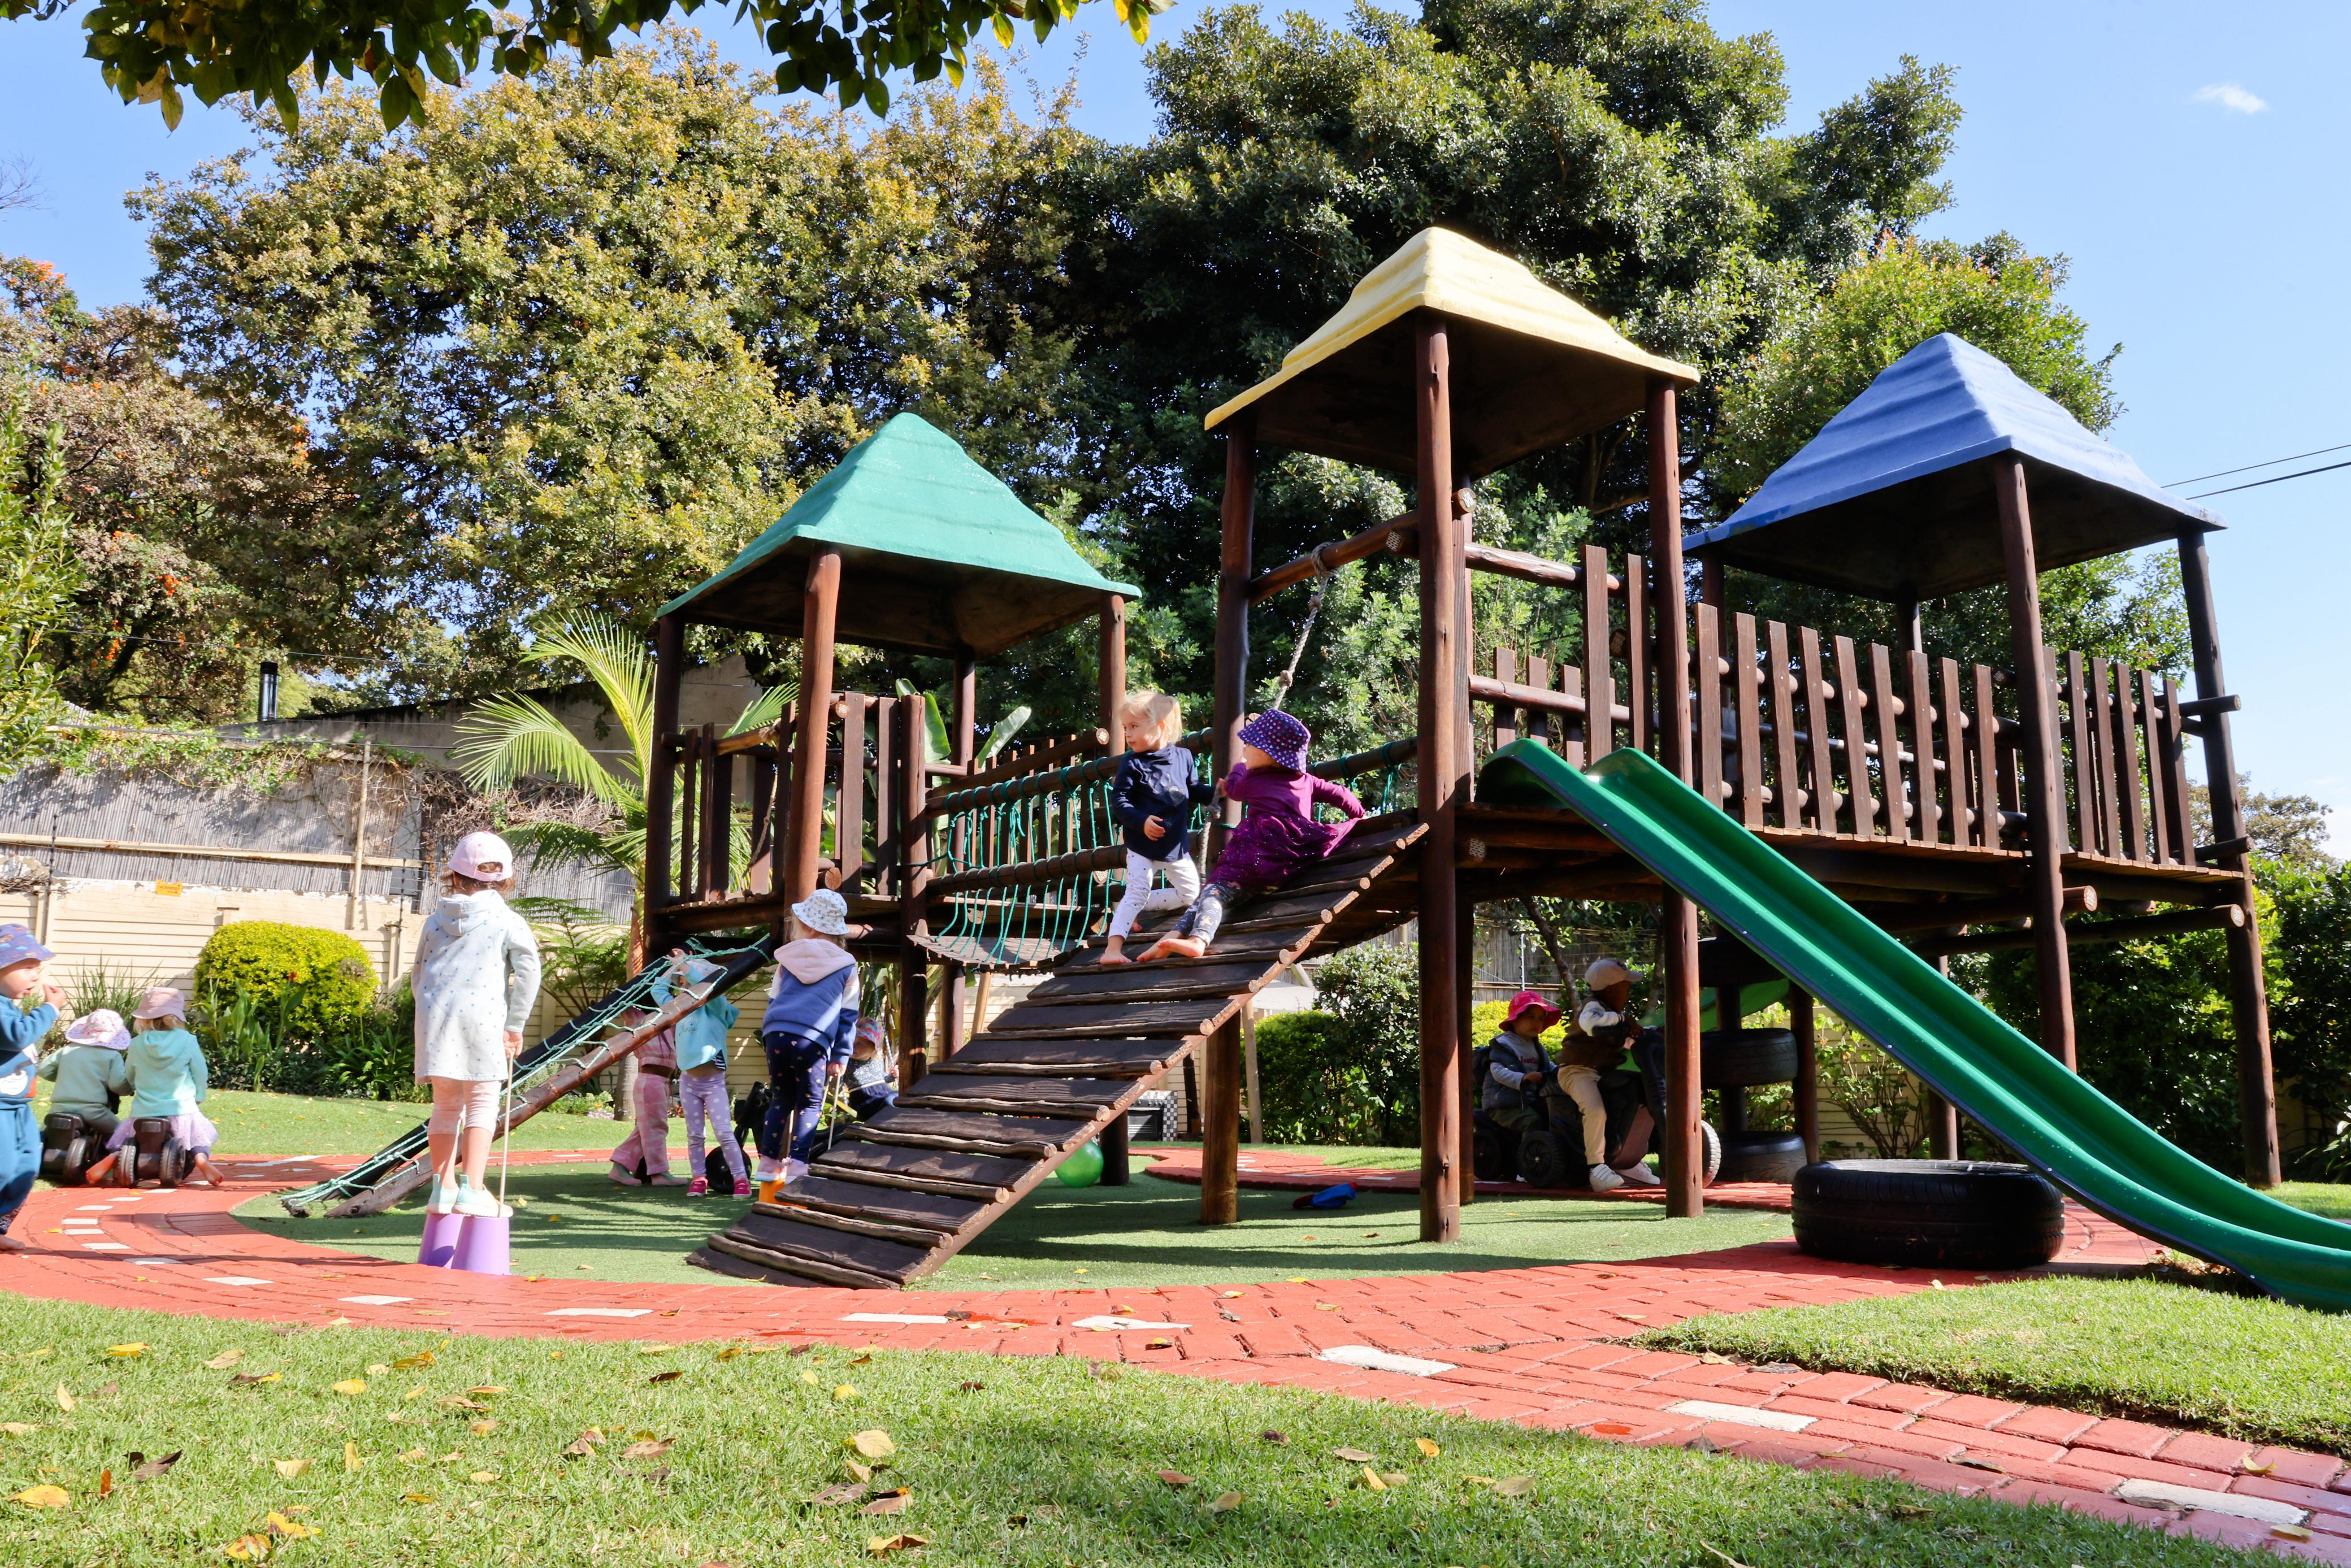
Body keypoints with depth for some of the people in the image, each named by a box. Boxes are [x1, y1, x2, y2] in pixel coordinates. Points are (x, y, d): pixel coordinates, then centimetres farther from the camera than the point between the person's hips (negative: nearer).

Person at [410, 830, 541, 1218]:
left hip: (434, 1016, 4)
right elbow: (528, 972, -6)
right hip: (481, 1018, -4)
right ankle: (471, 1189, -5)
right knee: (482, 1104, 1)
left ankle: (443, 1187, 13)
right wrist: (515, 1026, 0)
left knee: (446, 1105, 13)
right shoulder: (508, 922, 3)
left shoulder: (436, 921, 15)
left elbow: (418, 975, 19)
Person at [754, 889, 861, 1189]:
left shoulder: (788, 957, 18)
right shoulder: (846, 966, 11)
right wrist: (841, 1056, 12)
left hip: (776, 1034, 3)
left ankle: (769, 1162, 16)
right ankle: (796, 1164, -5)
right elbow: (848, 1015, 10)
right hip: (813, 1040, -3)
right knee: (809, 1103, 5)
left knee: (781, 1098, 17)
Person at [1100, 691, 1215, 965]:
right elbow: (1118, 801, -15)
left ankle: (1135, 907, 22)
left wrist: (1216, 791, -5)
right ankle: (1113, 947, -17)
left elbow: (1193, 791, 12)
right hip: (1142, 846, -5)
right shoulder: (1132, 764, -11)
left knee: (1190, 893, 11)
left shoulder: (1182, 757, -1)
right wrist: (1142, 821, -28)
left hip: (1176, 845, 5)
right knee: (1137, 892, -15)